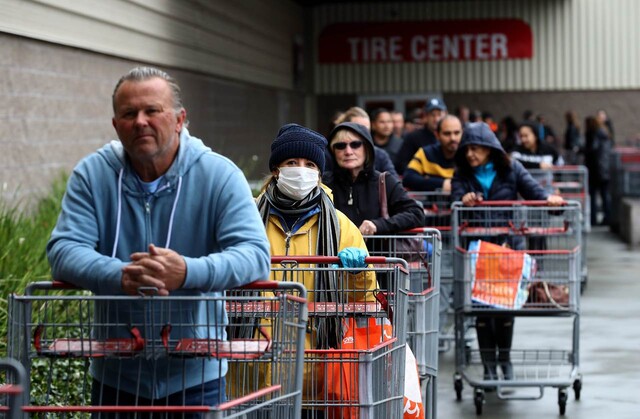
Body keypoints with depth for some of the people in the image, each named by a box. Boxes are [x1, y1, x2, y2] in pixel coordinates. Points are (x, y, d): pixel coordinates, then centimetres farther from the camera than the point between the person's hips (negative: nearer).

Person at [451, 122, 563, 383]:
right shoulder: (462, 175, 5)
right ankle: (489, 364, 6)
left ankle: (505, 359, 20)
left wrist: (548, 199, -26)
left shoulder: (510, 169, 4)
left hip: (508, 244, 0)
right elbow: (456, 200, -8)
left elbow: (533, 191, -4)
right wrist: (464, 200, -32)